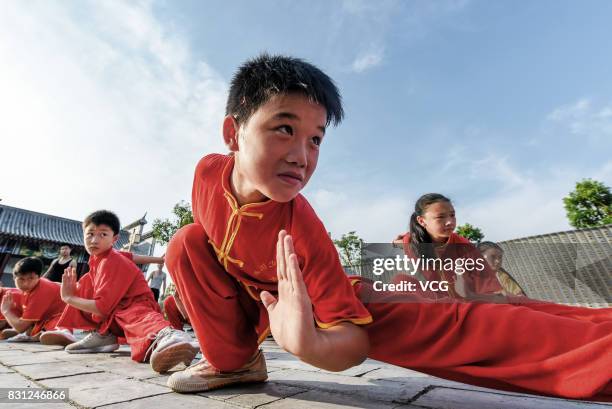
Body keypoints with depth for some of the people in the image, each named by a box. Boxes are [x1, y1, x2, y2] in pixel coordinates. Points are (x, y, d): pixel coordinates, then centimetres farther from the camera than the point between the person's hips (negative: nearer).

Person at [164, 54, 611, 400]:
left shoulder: (302, 230, -36)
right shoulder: (209, 171, -20)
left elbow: (354, 339, -32)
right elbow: (208, 229, 5)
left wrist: (309, 345, -53)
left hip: (312, 303, -5)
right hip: (248, 297, 6)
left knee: (434, 325, -27)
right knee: (186, 242, -15)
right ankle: (232, 360, -2)